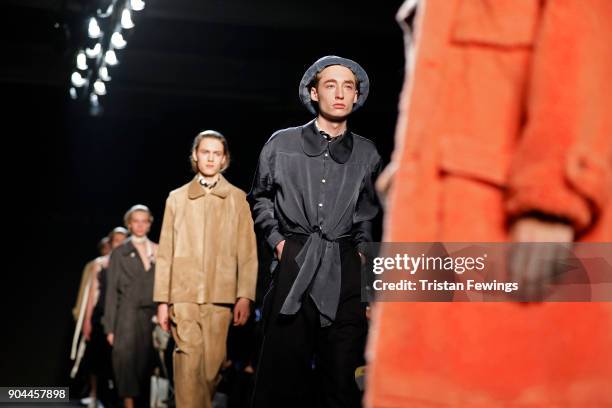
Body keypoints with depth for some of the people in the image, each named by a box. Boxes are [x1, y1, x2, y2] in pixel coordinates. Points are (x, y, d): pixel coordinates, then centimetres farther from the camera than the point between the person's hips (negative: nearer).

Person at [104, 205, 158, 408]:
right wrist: (110, 327, -2)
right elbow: (111, 291, 5)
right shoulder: (120, 253, 8)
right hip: (128, 315, -2)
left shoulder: (159, 251, 14)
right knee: (126, 358, -17)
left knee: (146, 364, 1)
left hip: (151, 315, 2)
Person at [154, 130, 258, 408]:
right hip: (184, 294, 0)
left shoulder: (238, 198, 10)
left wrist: (245, 296, -6)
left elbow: (247, 252, 4)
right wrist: (162, 300, 5)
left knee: (213, 365, 2)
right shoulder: (177, 198, 14)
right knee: (190, 360, -13)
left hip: (221, 295, 0)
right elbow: (165, 253, 11)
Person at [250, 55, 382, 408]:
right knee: (284, 379, -2)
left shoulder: (367, 154, 9)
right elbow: (261, 197, 19)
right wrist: (276, 239, 9)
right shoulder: (282, 144, 5)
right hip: (294, 266, -1)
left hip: (345, 272, 1)